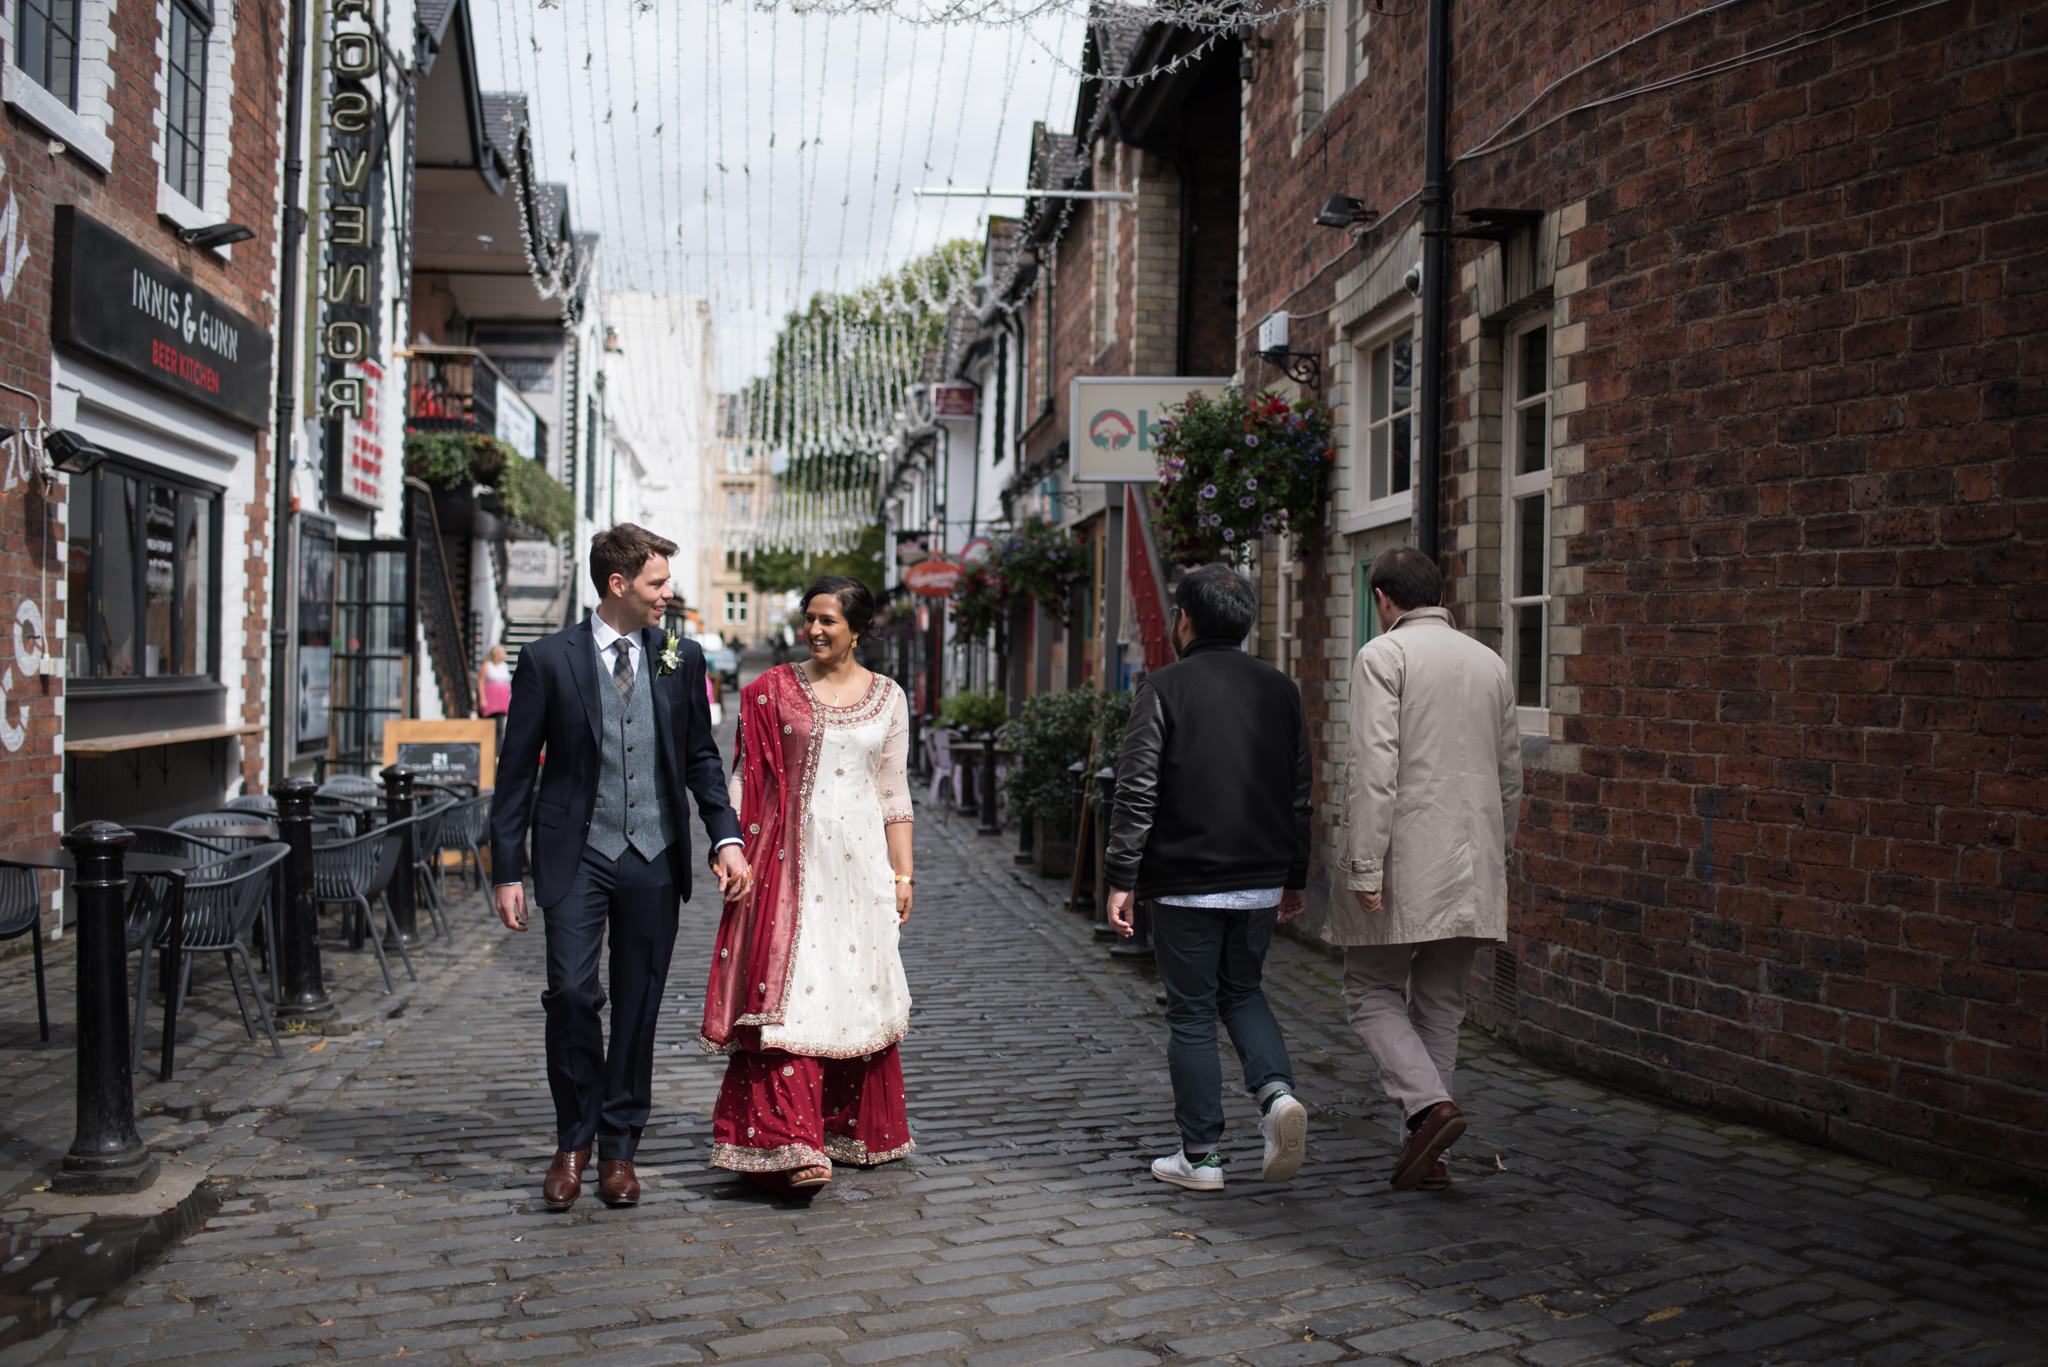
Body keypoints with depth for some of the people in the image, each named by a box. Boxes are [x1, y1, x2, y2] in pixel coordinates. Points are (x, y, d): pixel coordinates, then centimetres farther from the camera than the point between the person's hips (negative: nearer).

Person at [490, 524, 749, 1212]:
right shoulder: (548, 660, -3)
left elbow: (701, 758, 12)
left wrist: (726, 836, -1)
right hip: (577, 857, -3)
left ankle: (618, 1148, 21)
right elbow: (516, 770, 0)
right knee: (571, 994, -10)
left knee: (639, 1005, 7)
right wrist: (507, 871, -3)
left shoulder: (681, 659, 6)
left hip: (655, 859, 3)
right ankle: (573, 1142, 11)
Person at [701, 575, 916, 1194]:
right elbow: (745, 779, 3)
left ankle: (858, 1131, 23)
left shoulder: (887, 697, 8)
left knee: (859, 990, 8)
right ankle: (786, 1144, -9)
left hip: (861, 860, 2)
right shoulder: (772, 690, 2)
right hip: (791, 861, -2)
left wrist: (902, 873, 7)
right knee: (788, 991, -9)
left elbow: (894, 794, 10)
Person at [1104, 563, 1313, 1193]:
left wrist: (1121, 877, -8)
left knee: (1192, 1012, 5)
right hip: (1262, 880, 5)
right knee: (1242, 992, 21)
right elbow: (1299, 792, 11)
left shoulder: (1163, 688, -8)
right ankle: (1277, 1090, -3)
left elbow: (1137, 792, -13)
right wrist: (1296, 877, 18)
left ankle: (1200, 1156, 11)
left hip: (1187, 883, -4)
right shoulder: (1281, 689, 7)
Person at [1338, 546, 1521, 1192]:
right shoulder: (1490, 663, 13)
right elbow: (1510, 775, 16)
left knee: (1373, 992, 6)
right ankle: (1427, 1152, 13)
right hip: (1472, 870, 6)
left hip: (1406, 863, -6)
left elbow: (1374, 768, -16)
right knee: (1440, 1001, 11)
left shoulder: (1382, 655, -7)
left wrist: (1365, 867, -16)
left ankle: (1429, 1106, -13)